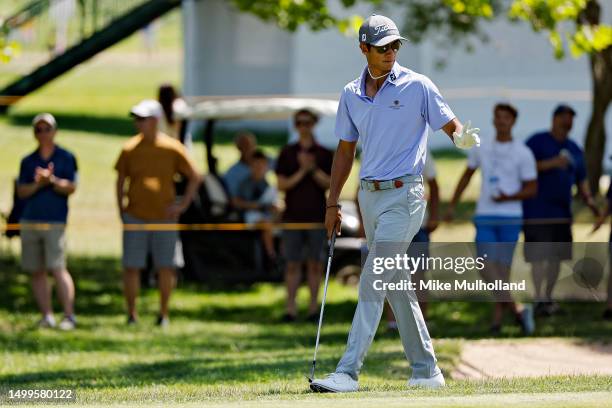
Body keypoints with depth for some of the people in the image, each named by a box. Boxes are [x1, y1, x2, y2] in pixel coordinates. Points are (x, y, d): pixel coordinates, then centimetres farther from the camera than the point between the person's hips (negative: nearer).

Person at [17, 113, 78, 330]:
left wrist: (52, 180, -19)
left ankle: (69, 315, -11)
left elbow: (71, 187, -3)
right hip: (30, 221, 4)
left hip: (55, 222, -4)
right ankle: (47, 316, 9)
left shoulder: (66, 158, 4)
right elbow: (21, 191, 6)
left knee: (58, 269, -13)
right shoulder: (28, 161, 13)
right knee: (37, 272, 4)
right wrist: (38, 184, -12)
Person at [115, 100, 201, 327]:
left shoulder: (172, 149, -2)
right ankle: (132, 314, 9)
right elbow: (120, 180, 12)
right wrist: (121, 210, 5)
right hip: (135, 218, 1)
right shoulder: (130, 149, 2)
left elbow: (194, 178, 6)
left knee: (165, 268, 2)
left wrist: (183, 205, -2)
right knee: (131, 267, -1)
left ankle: (163, 314, 14)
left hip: (164, 218, -1)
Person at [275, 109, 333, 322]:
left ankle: (313, 307, 7)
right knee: (292, 263, -2)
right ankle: (291, 308, -1)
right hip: (293, 215, 0)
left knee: (315, 263, 2)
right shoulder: (287, 153, 7)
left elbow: (329, 183, 0)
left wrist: (313, 169, -13)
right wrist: (301, 172, -12)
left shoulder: (324, 154, 7)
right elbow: (282, 184, 0)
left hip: (317, 216, 0)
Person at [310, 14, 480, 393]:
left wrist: (464, 136, -27)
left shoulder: (417, 86, -5)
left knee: (371, 284, -12)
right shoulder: (351, 94, 10)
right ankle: (426, 370, 17)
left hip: (404, 195, -6)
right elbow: (346, 151, 17)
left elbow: (451, 125, -3)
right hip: (369, 195, 6)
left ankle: (348, 372, -15)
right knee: (397, 286, 9)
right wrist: (333, 203, 13)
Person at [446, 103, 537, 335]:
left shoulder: (523, 154, 1)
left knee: (502, 268, -2)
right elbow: (467, 177, 24)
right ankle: (517, 310, -13)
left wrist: (508, 197, -15)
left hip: (511, 219, -2)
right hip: (484, 218, 2)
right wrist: (452, 206, 21)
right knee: (486, 266, -14)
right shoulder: (480, 150, 11)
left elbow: (532, 189, 1)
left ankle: (497, 318, 4)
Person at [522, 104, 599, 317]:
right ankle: (540, 299, -11)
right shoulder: (537, 141, -3)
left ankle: (548, 298, 16)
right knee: (539, 256, -11)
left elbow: (581, 180, 20)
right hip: (537, 210, -6)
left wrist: (588, 198, 2)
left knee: (556, 255, 5)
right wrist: (551, 163, -22)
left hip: (561, 211, 6)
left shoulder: (574, 149, 14)